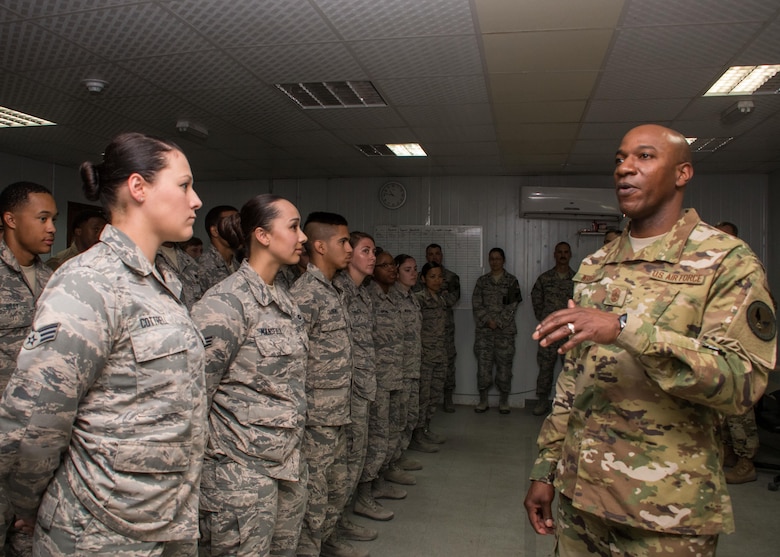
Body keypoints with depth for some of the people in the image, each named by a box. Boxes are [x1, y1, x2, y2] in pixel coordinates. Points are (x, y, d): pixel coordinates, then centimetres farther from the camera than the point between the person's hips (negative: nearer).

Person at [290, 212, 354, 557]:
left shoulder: (331, 290, 12)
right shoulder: (304, 294, -18)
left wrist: (343, 409, 18)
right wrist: (301, 417, -19)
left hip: (337, 417, 9)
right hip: (316, 421, -9)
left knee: (338, 490, 20)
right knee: (314, 501, 4)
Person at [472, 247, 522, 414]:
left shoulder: (511, 280, 3)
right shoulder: (482, 281, 9)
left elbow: (512, 306, -4)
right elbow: (476, 304, 2)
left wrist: (498, 322, -13)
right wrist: (488, 321, -11)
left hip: (505, 330, -1)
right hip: (484, 330, 1)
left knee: (504, 364, 2)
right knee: (483, 364, 1)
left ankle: (504, 401, 15)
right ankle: (483, 400, 12)